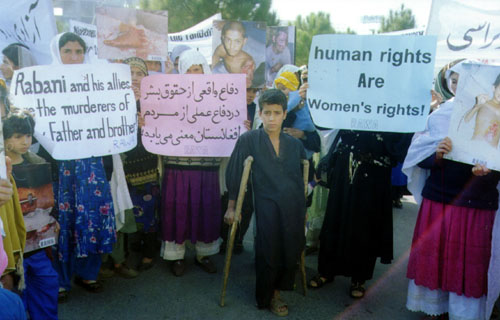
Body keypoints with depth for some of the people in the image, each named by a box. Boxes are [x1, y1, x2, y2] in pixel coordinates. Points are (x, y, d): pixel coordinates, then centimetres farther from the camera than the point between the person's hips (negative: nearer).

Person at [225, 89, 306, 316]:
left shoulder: (295, 144, 9)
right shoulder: (248, 140, -3)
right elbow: (233, 173, 0)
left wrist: (304, 210, 18)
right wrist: (231, 207, 1)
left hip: (294, 209, 4)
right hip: (267, 208, -4)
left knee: (290, 253, 7)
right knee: (268, 255, 2)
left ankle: (277, 291, 33)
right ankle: (267, 298, 27)